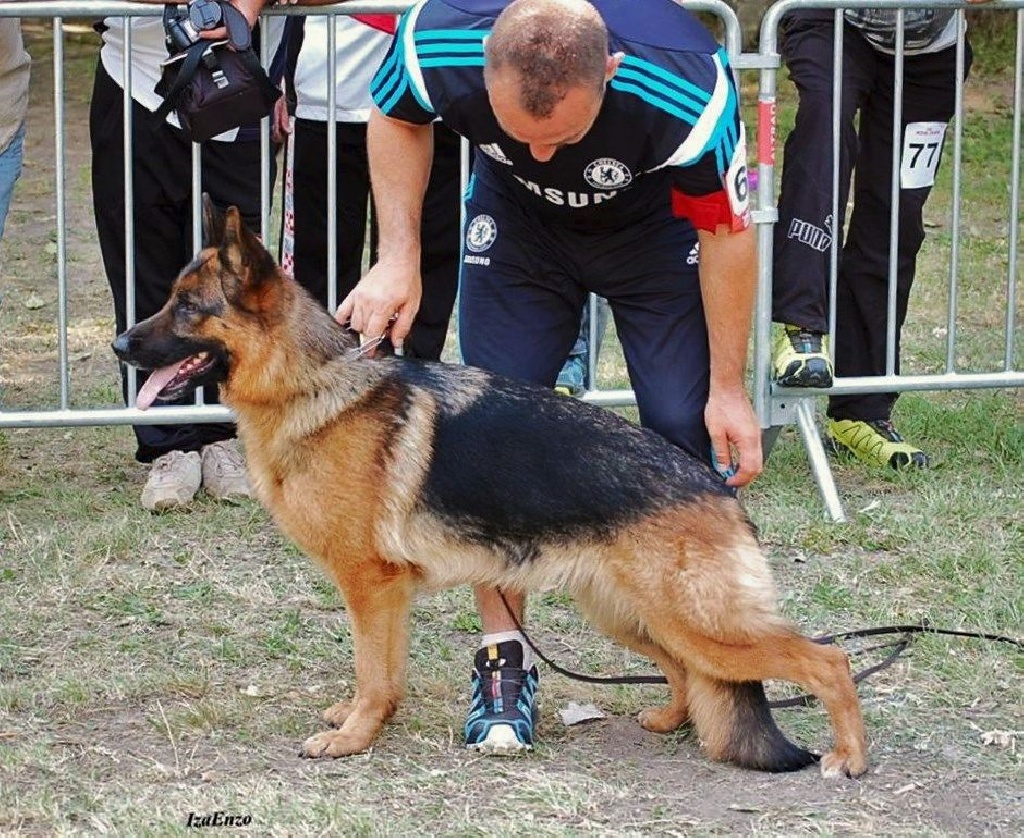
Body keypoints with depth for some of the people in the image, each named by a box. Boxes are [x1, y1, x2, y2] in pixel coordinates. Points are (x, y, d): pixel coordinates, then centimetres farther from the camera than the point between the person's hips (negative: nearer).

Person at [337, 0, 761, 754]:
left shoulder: (688, 91, -41)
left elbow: (726, 232, -22)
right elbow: (396, 119, -9)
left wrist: (728, 388, -14)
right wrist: (399, 257, -18)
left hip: (658, 228, -2)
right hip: (518, 223, 2)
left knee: (683, 429, -10)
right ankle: (505, 658, 5)